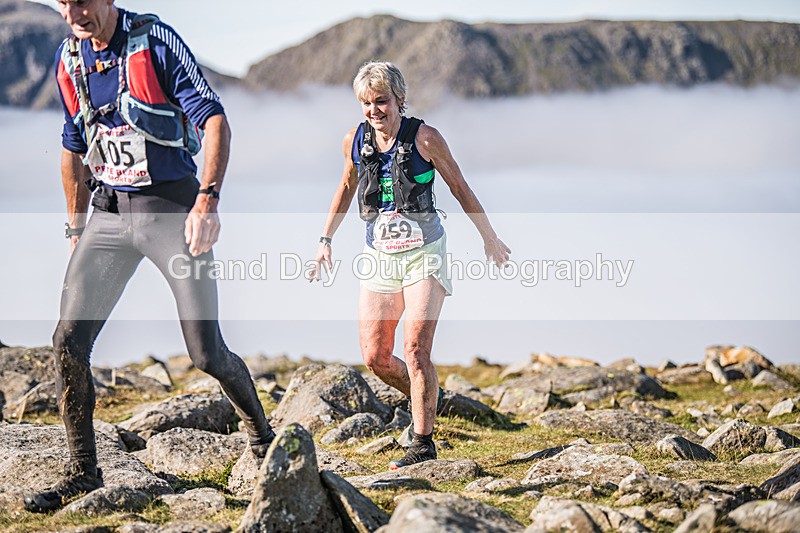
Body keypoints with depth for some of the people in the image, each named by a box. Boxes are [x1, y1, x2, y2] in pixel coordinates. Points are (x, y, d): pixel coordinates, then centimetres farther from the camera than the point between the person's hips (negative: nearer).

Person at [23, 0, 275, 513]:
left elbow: (215, 122, -18)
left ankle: (262, 437, 20)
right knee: (69, 340, -5)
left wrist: (208, 200, -31)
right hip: (109, 211, 5)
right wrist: (77, 230, 21)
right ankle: (83, 473, 7)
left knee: (207, 352, -7)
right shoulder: (69, 59, 7)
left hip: (172, 208, -5)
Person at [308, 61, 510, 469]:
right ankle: (426, 399, 31)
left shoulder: (424, 138, -11)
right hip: (379, 255, 5)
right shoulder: (355, 141, 1)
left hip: (424, 252, -5)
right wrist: (325, 239, 20)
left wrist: (489, 237, 10)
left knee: (415, 350, -15)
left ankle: (423, 442, -6)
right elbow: (346, 187, 20)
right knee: (375, 358, 3)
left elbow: (460, 189, 1)